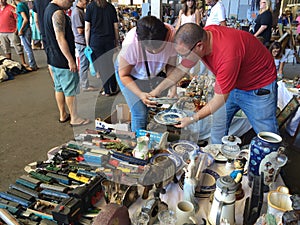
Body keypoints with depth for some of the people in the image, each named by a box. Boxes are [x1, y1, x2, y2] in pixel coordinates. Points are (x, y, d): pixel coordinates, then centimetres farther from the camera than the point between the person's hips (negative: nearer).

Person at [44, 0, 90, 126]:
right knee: (70, 90, -1)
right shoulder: (58, 13, -19)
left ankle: (63, 115, 28)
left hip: (53, 59, 10)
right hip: (62, 60, -10)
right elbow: (60, 39, -23)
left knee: (59, 87, 16)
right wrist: (71, 60, -20)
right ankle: (74, 118, 10)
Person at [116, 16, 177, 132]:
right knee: (140, 112, -16)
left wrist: (173, 87, -27)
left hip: (156, 73, 3)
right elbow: (124, 75, -22)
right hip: (130, 75, -3)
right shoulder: (130, 44, -37)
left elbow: (170, 65, -11)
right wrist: (140, 94, -35)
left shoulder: (172, 36, -29)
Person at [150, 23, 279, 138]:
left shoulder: (228, 53, -39)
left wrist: (192, 119, -22)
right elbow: (182, 68, -2)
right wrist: (159, 89, -6)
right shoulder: (202, 36, -16)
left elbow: (219, 99, -30)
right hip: (232, 85, 7)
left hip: (259, 88, -6)